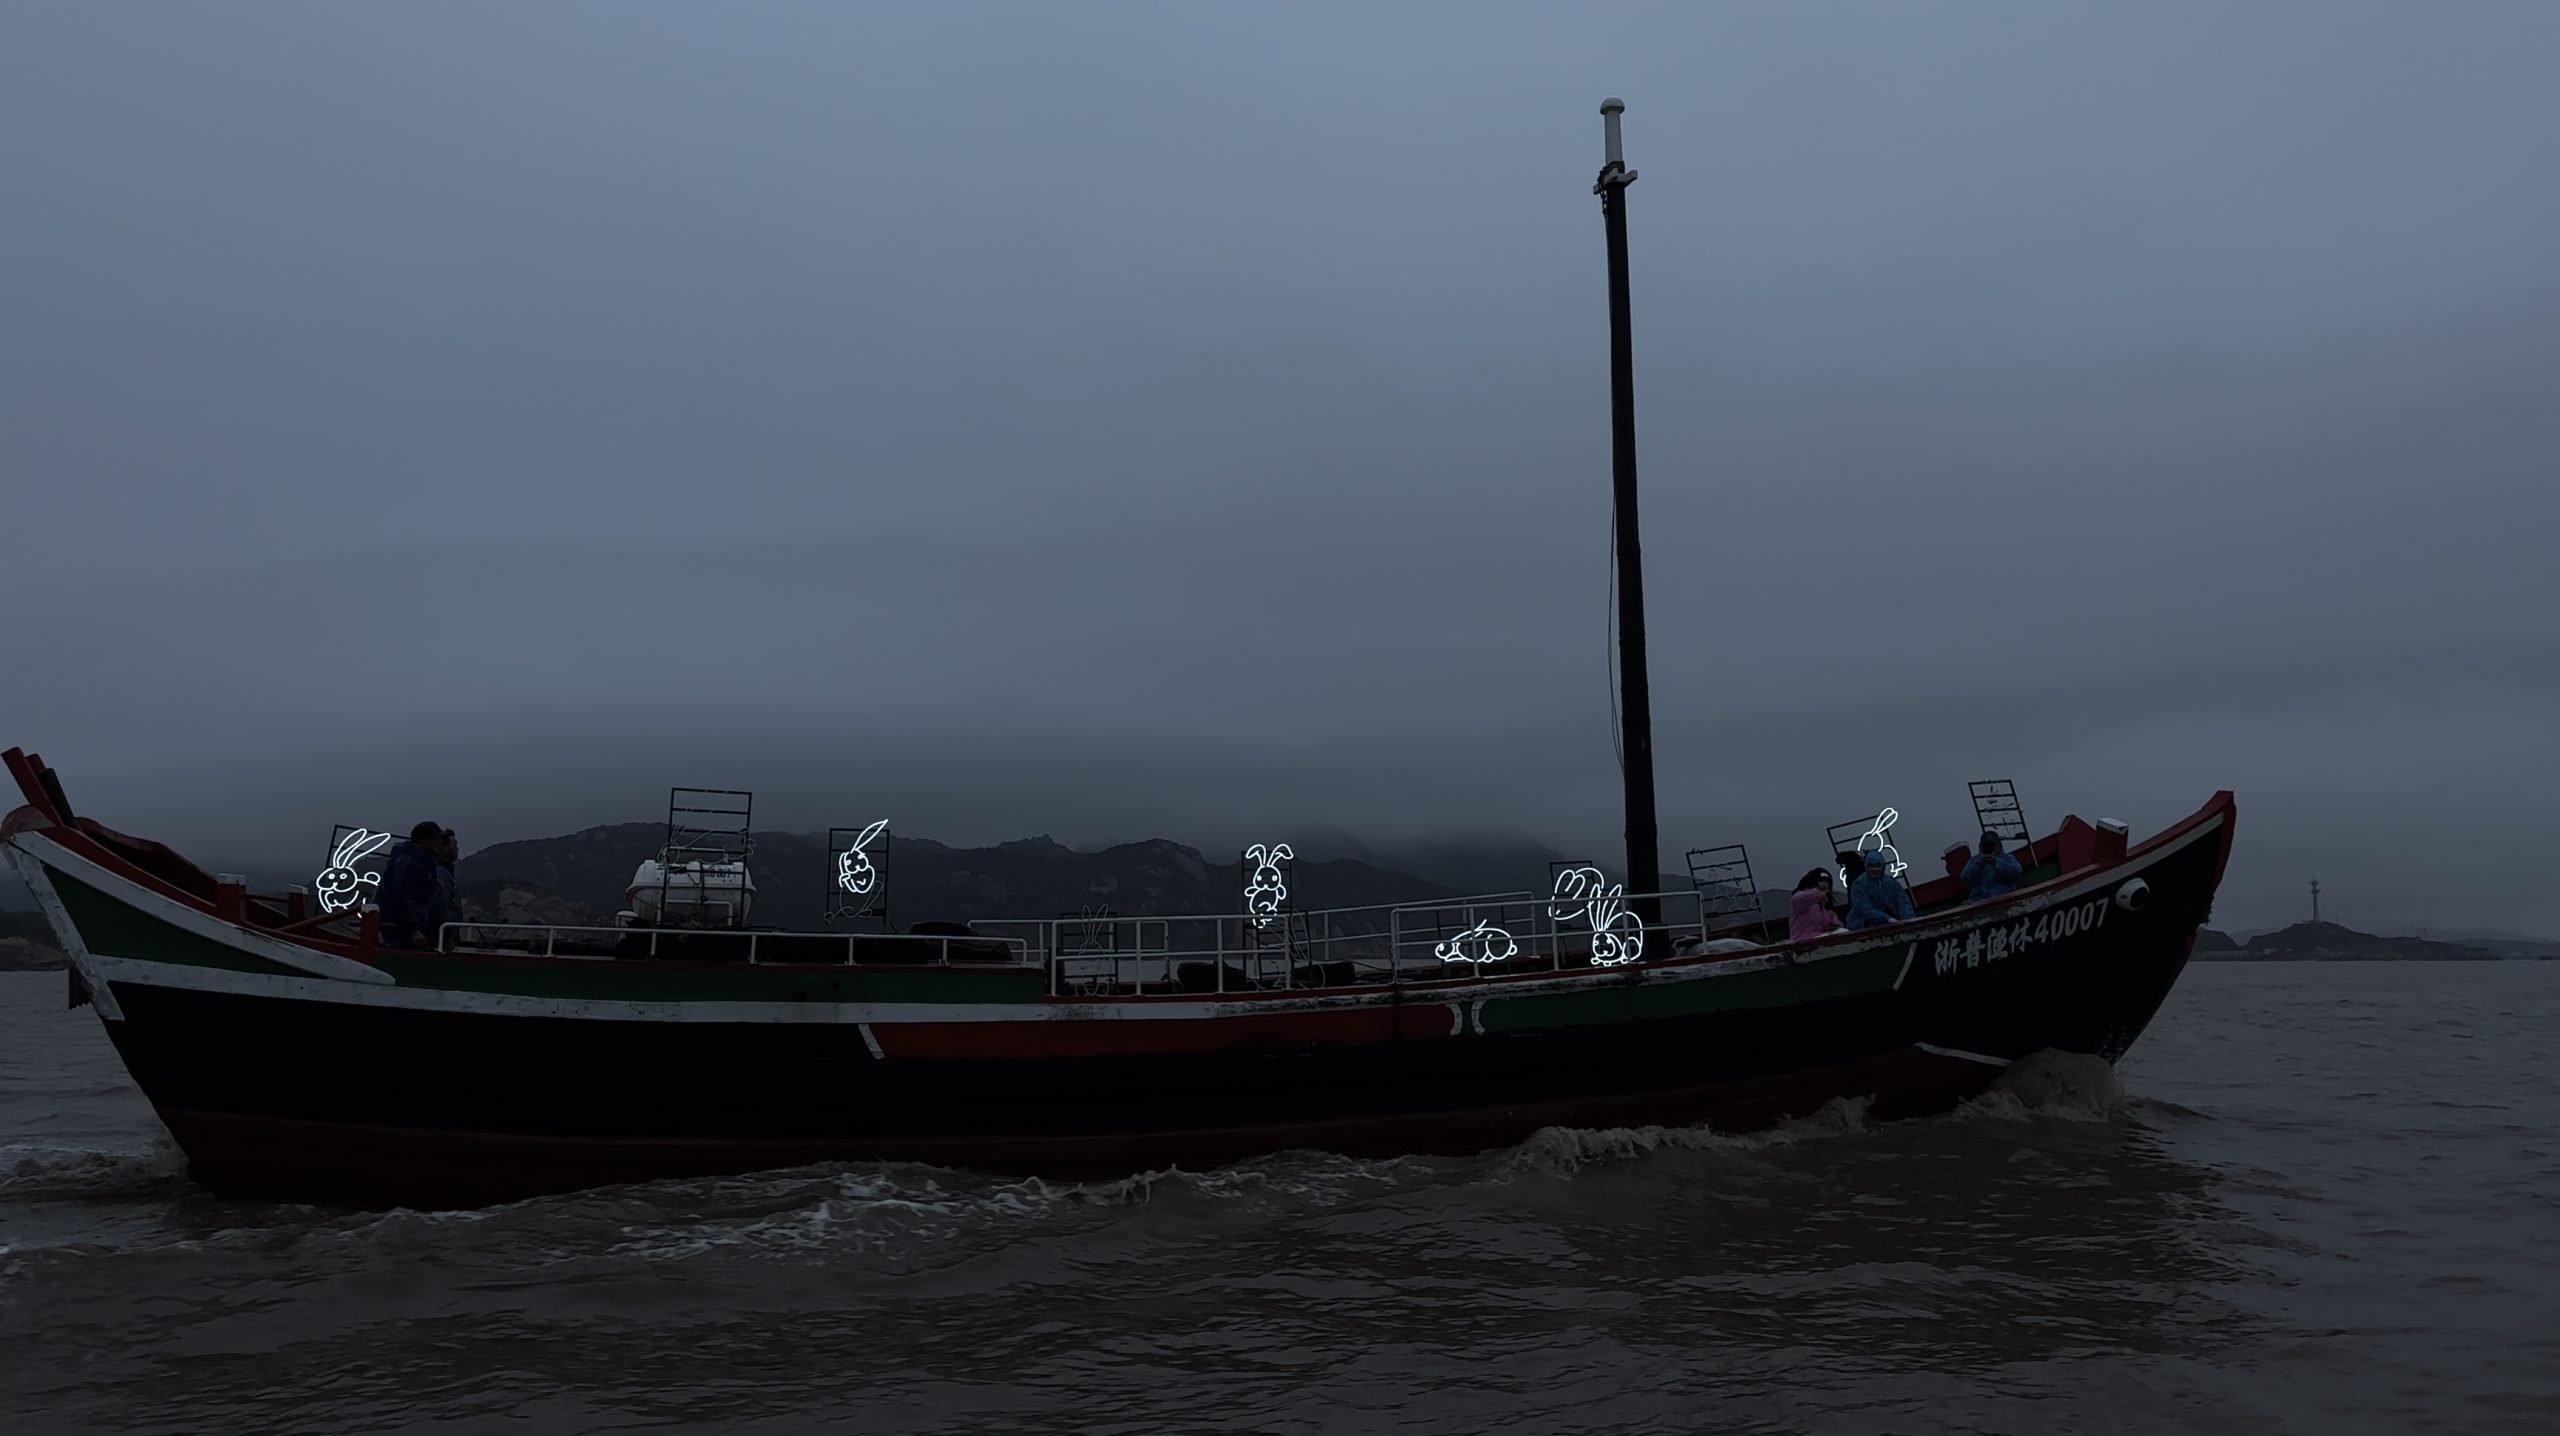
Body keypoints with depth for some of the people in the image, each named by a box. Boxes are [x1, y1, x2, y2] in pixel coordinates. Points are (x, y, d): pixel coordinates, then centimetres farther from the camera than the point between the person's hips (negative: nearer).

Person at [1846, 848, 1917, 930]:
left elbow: (1903, 902, 0)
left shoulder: (1892, 882, 9)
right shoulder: (1859, 884, -7)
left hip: (1892, 923, 4)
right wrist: (1887, 919, -28)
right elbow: (1864, 909, -18)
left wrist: (1908, 919, -20)